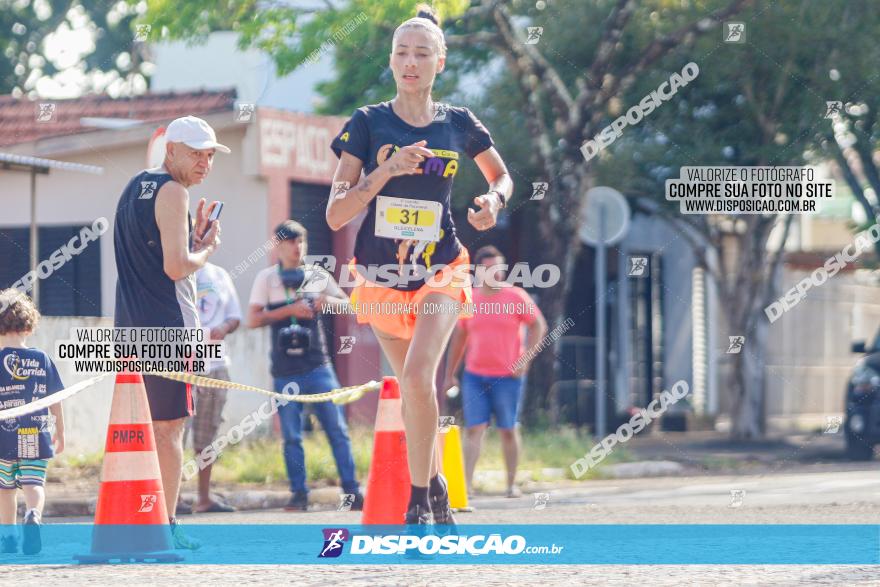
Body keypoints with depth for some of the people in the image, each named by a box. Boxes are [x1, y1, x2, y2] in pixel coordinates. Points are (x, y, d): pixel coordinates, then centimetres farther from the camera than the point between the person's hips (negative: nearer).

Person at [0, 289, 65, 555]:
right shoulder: (42, 359, 4)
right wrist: (59, 432, 19)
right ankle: (34, 515, -32)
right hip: (37, 437, 1)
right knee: (34, 483, -2)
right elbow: (55, 398, 8)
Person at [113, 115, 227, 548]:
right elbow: (176, 267, -18)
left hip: (131, 325, 9)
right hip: (168, 326, -9)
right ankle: (166, 526, -9)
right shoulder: (172, 191, -10)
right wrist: (208, 247, -1)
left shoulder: (134, 187, 19)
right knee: (170, 426, -7)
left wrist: (194, 234, 15)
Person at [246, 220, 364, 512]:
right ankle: (299, 493, 8)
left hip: (318, 365, 1)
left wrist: (331, 301, -6)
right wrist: (291, 310, -14)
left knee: (337, 429, -4)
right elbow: (254, 319, -4)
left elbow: (347, 304, 17)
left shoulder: (317, 275, 10)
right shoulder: (266, 278, 4)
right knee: (291, 436, 1)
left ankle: (352, 490, -1)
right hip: (286, 372, -1)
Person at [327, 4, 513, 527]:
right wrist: (386, 171, -26)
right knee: (413, 387, 12)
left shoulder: (459, 124, -2)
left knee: (418, 377, -23)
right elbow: (335, 215, -12)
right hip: (382, 275, 1)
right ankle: (435, 488, 33)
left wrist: (494, 201, -6)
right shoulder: (368, 124, -6)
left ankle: (420, 502, -12)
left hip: (440, 272, -1)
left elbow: (502, 176, 17)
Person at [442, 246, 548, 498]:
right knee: (473, 428, -7)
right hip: (474, 376, 2)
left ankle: (512, 483, 16)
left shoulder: (516, 297, -2)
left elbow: (539, 326, 2)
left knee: (508, 430, 5)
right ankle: (466, 483, -13)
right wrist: (450, 374, 15)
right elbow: (459, 337, 15)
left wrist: (525, 358, -9)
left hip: (508, 376, -2)